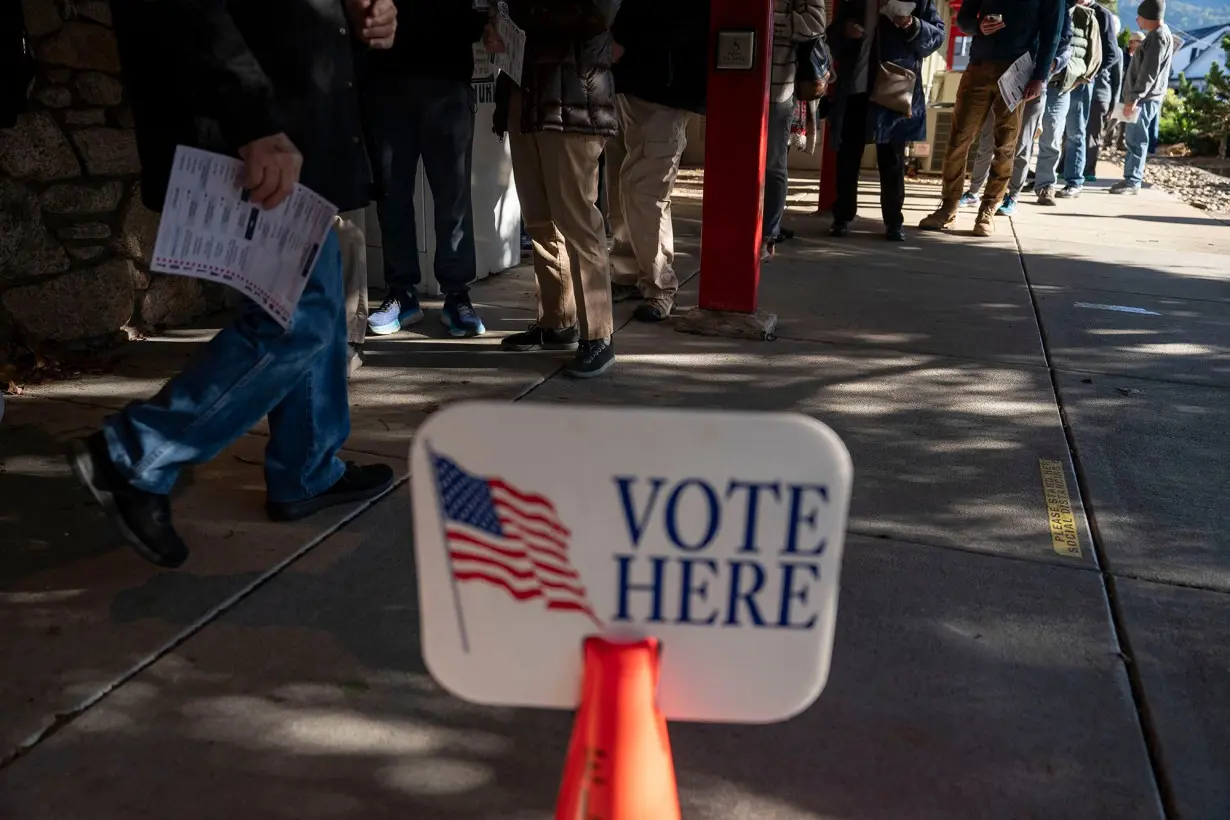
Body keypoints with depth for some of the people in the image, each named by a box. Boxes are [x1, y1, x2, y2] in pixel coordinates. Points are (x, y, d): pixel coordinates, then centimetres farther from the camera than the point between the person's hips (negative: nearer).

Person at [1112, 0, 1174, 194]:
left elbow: (1149, 72, -20)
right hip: (1143, 98, 10)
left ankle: (1132, 182, -10)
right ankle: (1131, 178, 15)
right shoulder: (1157, 34, 20)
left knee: (1136, 140, -10)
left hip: (1145, 99, -10)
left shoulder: (1159, 36, -13)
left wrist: (1134, 98, -23)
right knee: (1132, 139, 11)